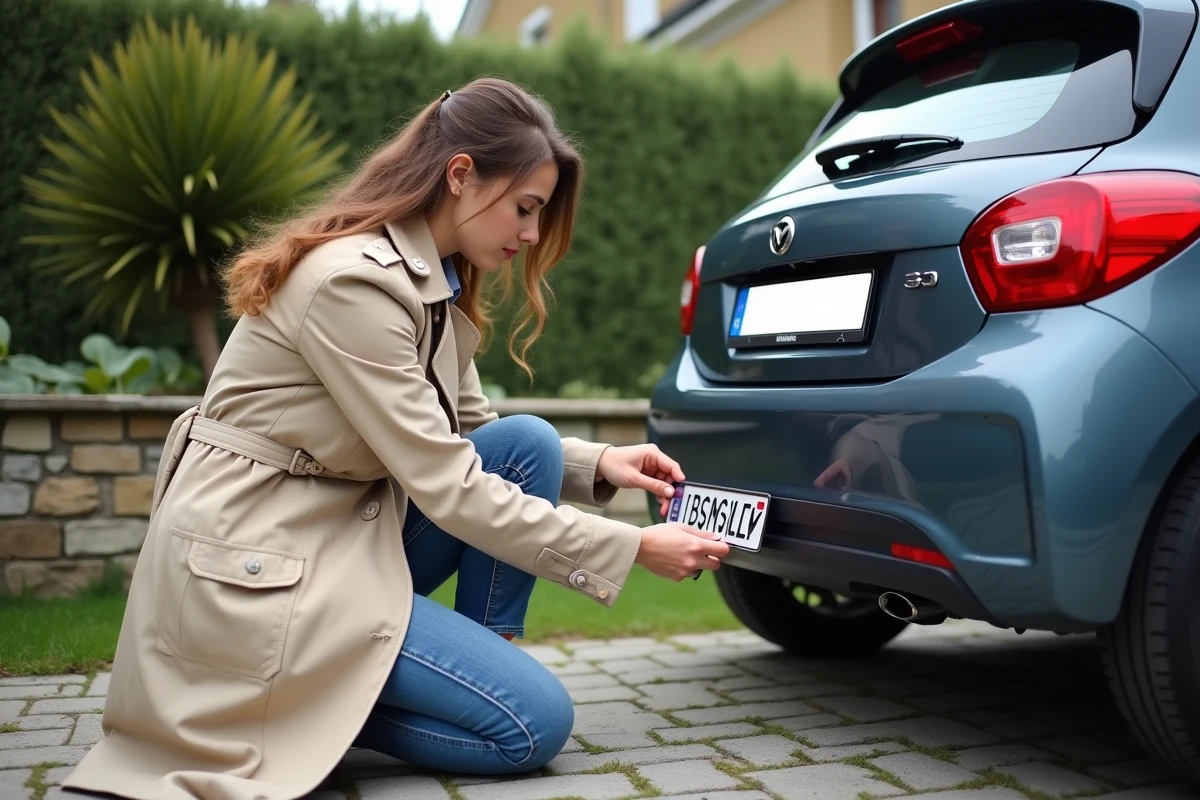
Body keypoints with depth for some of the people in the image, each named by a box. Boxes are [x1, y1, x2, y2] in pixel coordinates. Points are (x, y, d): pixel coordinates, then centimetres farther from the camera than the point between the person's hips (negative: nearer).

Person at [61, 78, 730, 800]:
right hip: (256, 566, -9)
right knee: (535, 723, -14)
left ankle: (481, 664, 2)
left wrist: (599, 464, -3)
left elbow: (465, 444, 13)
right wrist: (634, 548, -19)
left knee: (528, 443, -6)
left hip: (345, 529, 9)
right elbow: (448, 490, -23)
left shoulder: (437, 283, 6)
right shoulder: (352, 280, -23)